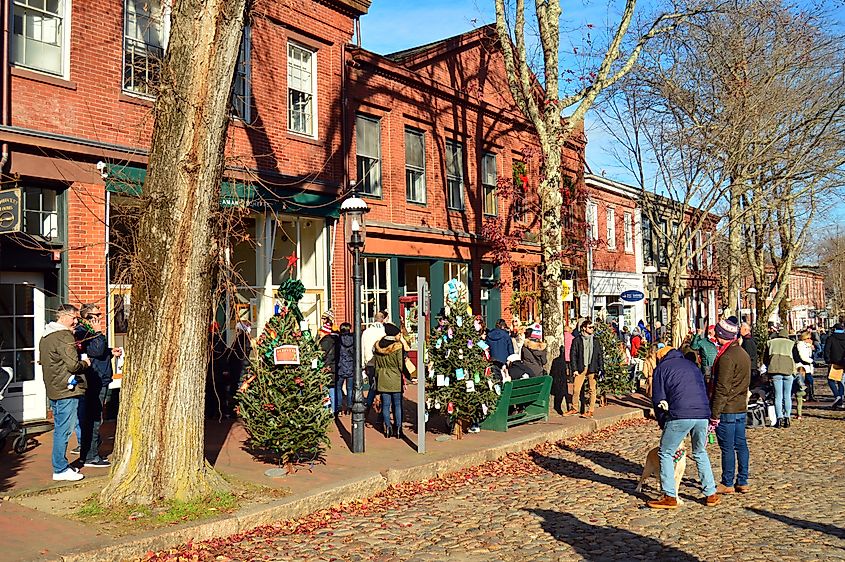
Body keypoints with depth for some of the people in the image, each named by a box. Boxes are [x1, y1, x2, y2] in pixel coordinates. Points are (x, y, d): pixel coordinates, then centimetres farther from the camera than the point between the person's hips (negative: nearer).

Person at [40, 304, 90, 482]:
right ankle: (61, 470, 2)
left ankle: (61, 465, 24)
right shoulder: (64, 336, -16)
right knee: (64, 430, -4)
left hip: (54, 390, 10)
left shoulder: (46, 337, 15)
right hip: (67, 390, -10)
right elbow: (73, 365, -22)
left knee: (60, 429, 16)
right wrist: (86, 363, -2)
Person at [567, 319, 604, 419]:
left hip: (592, 368, 1)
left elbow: (600, 355, 10)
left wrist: (600, 369, 0)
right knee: (576, 389, -1)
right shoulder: (577, 340, 3)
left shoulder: (596, 340, 10)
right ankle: (575, 408, 15)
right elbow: (573, 355, 2)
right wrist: (574, 369, -5)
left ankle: (591, 411, 9)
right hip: (581, 368, -1)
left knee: (592, 390, 3)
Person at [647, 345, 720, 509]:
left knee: (665, 453, 8)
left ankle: (670, 497, 5)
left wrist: (663, 424, 18)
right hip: (703, 415, 5)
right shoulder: (692, 365, 26)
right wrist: (706, 427, 28)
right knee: (700, 453, 24)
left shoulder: (661, 368, 12)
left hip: (680, 415, -5)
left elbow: (658, 400, 6)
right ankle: (711, 495, 24)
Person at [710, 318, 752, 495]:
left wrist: (714, 413, -16)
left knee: (727, 447, 0)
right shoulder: (743, 354, 11)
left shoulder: (727, 357, -19)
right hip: (741, 407, 9)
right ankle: (742, 482, 18)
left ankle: (727, 484, 8)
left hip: (727, 409, -9)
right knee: (741, 445, 12)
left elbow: (722, 389, -20)